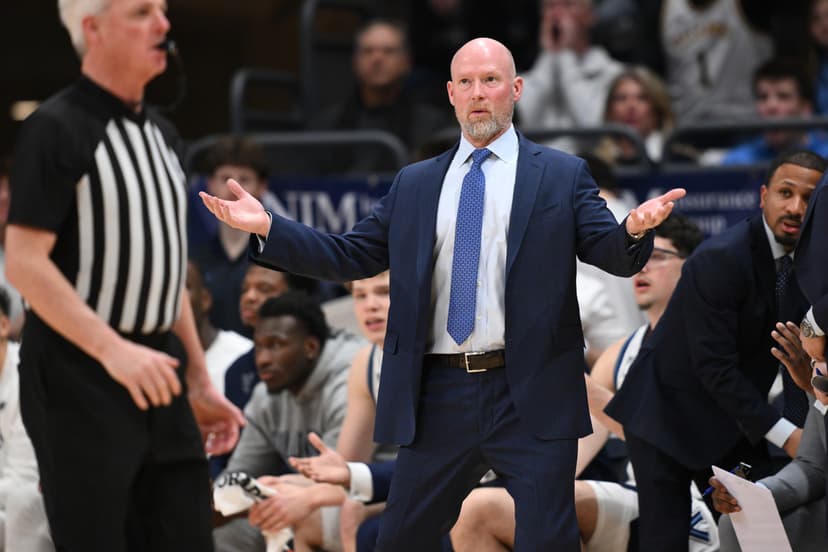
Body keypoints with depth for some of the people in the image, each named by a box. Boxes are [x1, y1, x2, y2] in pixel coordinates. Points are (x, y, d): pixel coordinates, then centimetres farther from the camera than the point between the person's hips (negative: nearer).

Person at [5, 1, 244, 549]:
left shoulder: (161, 134, 15)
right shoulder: (56, 129, -10)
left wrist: (200, 380, 19)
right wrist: (112, 349, -23)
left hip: (157, 371, 7)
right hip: (79, 373, -7)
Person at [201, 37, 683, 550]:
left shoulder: (563, 175, 4)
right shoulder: (414, 185, 14)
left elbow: (614, 254, -5)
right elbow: (352, 256, 12)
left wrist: (634, 229, -29)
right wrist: (267, 227, 1)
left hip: (531, 397, -3)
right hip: (439, 397, 3)